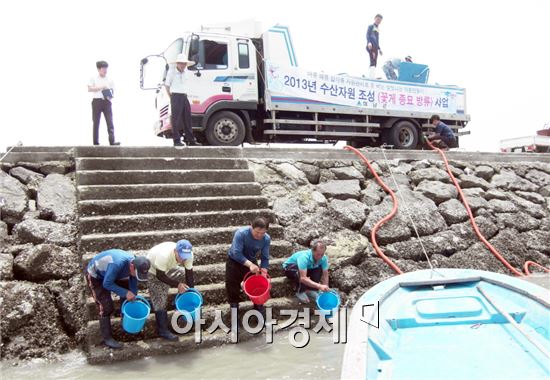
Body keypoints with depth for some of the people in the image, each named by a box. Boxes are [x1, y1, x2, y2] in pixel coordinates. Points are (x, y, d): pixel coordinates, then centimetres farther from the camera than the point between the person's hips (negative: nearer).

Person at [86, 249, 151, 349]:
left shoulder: (135, 264, -21)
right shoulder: (117, 264, -44)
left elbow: (133, 285, -5)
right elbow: (107, 284, -32)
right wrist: (125, 293, -32)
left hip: (109, 273, 7)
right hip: (95, 276, -7)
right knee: (106, 307, -11)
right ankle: (107, 338, 2)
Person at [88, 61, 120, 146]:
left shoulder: (109, 80, 13)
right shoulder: (93, 78, 7)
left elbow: (112, 91, 15)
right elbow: (89, 89, -3)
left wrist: (110, 96, -7)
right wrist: (101, 87, -12)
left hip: (106, 101, 2)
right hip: (97, 101, -1)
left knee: (110, 121, -10)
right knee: (96, 122, 0)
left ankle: (112, 141, -17)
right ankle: (96, 142, 4)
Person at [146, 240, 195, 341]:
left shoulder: (188, 255, -29)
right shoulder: (164, 255, -44)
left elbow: (189, 274, -16)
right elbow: (160, 276, -32)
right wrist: (177, 284, -33)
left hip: (164, 270, 6)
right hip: (152, 270, -6)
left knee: (164, 296, 21)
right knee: (159, 299, -8)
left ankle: (162, 322, 42)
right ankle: (163, 330, 0)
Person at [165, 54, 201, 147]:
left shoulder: (186, 73, 12)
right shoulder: (172, 72, -2)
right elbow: (167, 85, 2)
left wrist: (185, 95, 15)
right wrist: (171, 97, 1)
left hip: (184, 96, 6)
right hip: (176, 96, -6)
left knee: (188, 119, 6)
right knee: (176, 119, -7)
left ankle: (190, 140, 11)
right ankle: (176, 141, -5)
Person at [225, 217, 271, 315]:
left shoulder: (266, 239, -22)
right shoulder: (241, 233, -34)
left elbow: (265, 258, -14)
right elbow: (237, 254, -36)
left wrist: (264, 276, -22)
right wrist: (250, 264, -45)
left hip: (251, 261, 3)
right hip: (234, 261, -3)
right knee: (232, 284, 3)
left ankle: (258, 304, 25)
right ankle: (234, 304, 25)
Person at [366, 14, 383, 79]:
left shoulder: (377, 29, 27)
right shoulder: (371, 26, 5)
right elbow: (368, 35, -10)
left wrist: (379, 49, 27)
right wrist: (369, 42, -27)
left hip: (375, 48, 9)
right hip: (371, 47, -9)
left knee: (374, 64, 4)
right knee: (373, 62, -23)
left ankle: (371, 78, 4)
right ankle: (371, 78, -35)